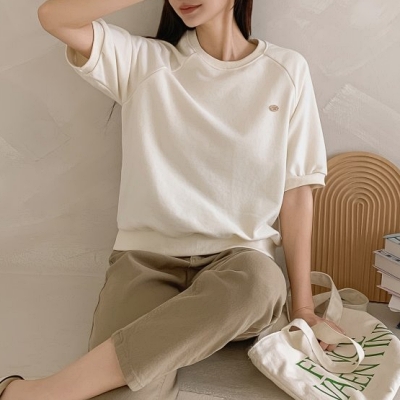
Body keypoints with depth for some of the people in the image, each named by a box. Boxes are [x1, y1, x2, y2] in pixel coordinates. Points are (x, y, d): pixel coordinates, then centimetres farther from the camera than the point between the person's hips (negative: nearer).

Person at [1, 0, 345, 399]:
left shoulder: (287, 71, 7)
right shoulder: (143, 62, 8)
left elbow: (296, 190, 5)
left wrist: (302, 306, 1)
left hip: (238, 259, 2)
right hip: (147, 255, -1)